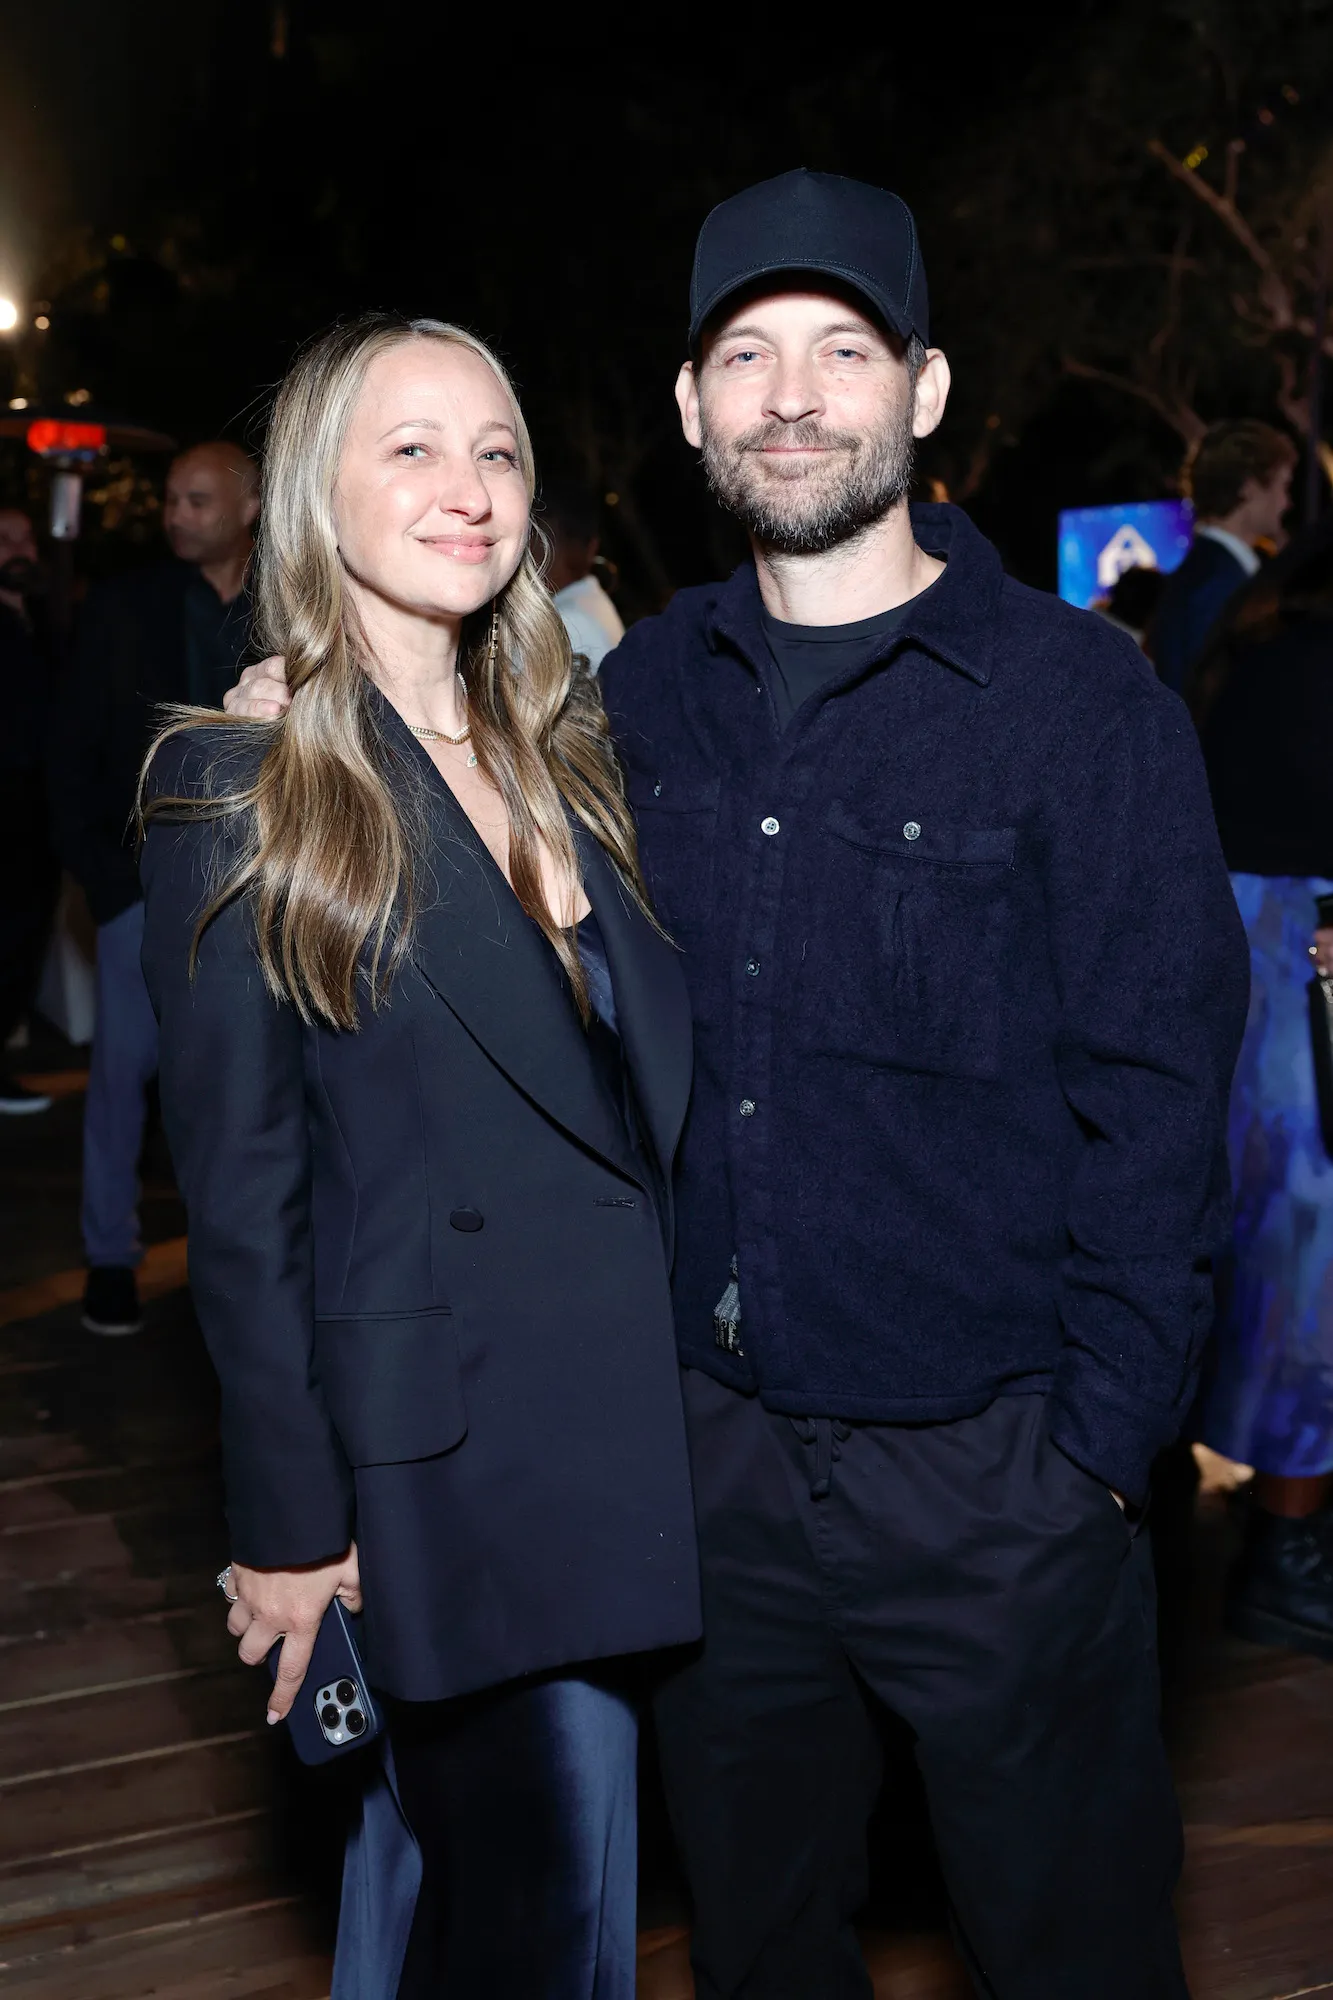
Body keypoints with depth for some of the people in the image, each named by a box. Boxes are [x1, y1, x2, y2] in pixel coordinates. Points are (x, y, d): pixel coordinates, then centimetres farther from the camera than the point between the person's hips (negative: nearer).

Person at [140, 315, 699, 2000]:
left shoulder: (560, 754, 11)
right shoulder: (239, 786, -7)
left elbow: (650, 1068, 12)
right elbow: (240, 1187, -9)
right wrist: (288, 1524, -9)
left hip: (628, 1404, 6)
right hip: (432, 1443, -6)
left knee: (452, 1839, 18)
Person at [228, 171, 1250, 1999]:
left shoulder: (1083, 697, -9)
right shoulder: (643, 688, 5)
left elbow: (1155, 1094, -9)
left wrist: (1101, 1443, -12)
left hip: (990, 1469, -4)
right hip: (710, 1441, 4)